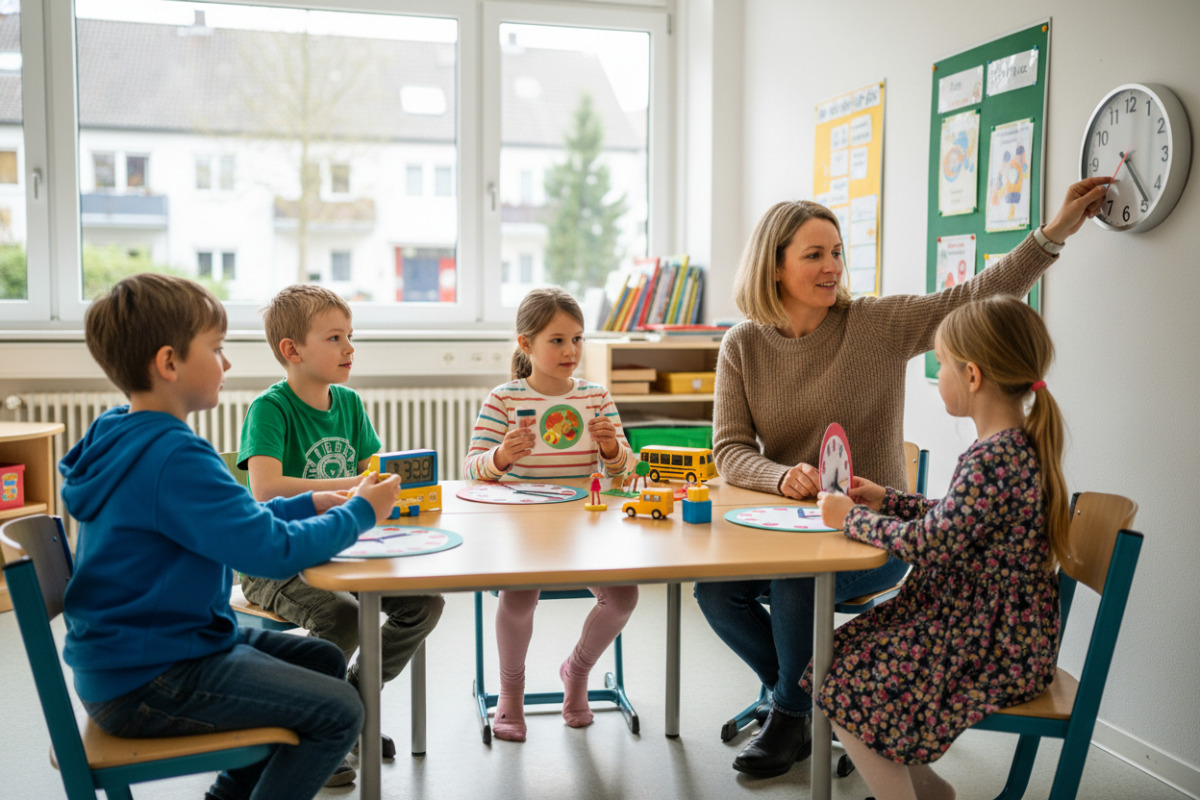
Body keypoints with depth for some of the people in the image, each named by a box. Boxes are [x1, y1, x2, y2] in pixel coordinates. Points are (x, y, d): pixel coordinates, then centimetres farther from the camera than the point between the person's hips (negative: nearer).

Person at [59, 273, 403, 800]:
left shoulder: (119, 436, 9)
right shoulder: (174, 458, -24)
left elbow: (231, 521, 17)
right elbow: (273, 550, -26)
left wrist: (312, 504, 9)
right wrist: (360, 513, -11)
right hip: (143, 686, -10)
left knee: (325, 661, 16)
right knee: (337, 711, -14)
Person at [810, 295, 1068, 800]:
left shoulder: (993, 458, -27)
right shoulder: (1017, 445, 6)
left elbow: (927, 543, -25)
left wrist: (852, 518, -12)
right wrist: (886, 501, 16)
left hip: (991, 648, -10)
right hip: (987, 625, 10)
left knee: (841, 688, -10)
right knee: (835, 657, 12)